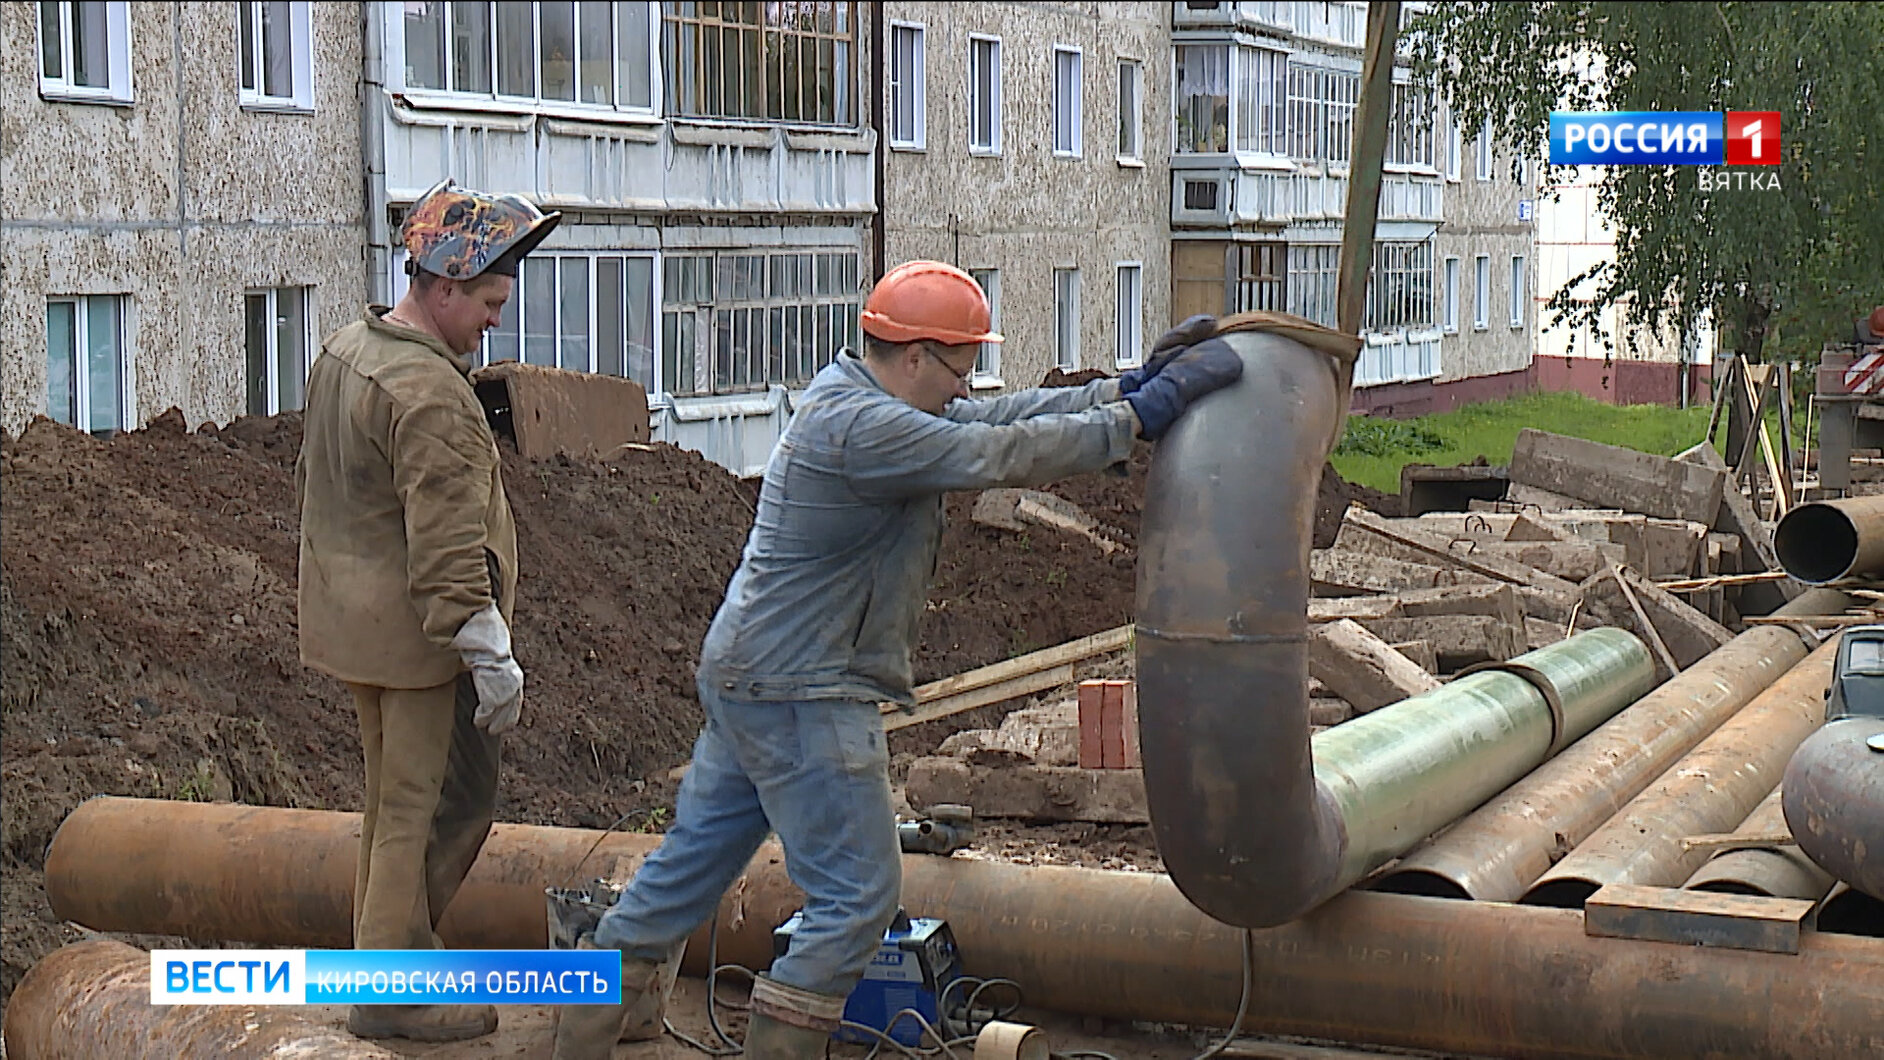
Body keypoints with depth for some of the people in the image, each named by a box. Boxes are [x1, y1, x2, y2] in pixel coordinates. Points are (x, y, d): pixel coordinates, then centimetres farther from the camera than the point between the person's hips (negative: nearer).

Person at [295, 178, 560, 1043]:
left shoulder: (343, 352, 10)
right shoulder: (429, 393, -22)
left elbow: (313, 481, 22)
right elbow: (448, 545, -25)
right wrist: (492, 656, -20)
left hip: (350, 622, 10)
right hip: (417, 636, -10)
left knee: (392, 801, 20)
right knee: (440, 808, -1)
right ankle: (394, 993, 4)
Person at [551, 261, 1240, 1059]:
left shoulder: (859, 398, 10)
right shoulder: (862, 427, -22)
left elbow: (999, 418, 8)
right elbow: (1004, 454, -26)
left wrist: (1133, 385, 2)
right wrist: (1144, 414, -20)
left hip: (747, 677, 11)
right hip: (800, 694, -11)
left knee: (695, 858, 17)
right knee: (859, 892, -3)